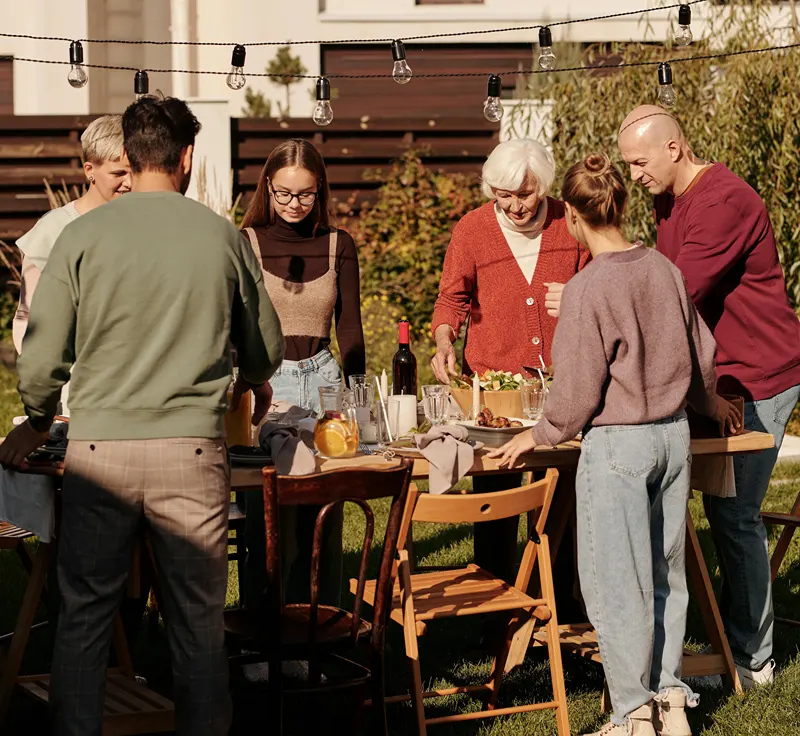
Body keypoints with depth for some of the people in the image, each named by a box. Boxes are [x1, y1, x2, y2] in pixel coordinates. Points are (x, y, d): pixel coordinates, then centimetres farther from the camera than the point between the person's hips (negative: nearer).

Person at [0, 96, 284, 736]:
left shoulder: (84, 235, -2)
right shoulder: (222, 236, 2)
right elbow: (265, 351, 14)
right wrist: (254, 384, 38)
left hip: (98, 448, 0)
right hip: (192, 450, 0)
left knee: (85, 615, 8)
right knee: (198, 621, 8)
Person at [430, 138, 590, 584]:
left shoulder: (570, 224, 0)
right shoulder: (472, 230, -2)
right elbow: (452, 299, 9)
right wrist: (444, 342, -9)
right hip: (493, 379, -1)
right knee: (496, 497, 3)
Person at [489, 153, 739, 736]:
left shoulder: (588, 289, -17)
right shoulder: (665, 271, 1)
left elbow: (579, 387, -14)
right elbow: (701, 353, 13)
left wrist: (541, 436, 2)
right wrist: (710, 402, 33)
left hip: (617, 445, -6)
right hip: (674, 433, 7)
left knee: (616, 583, 3)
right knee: (664, 573, 16)